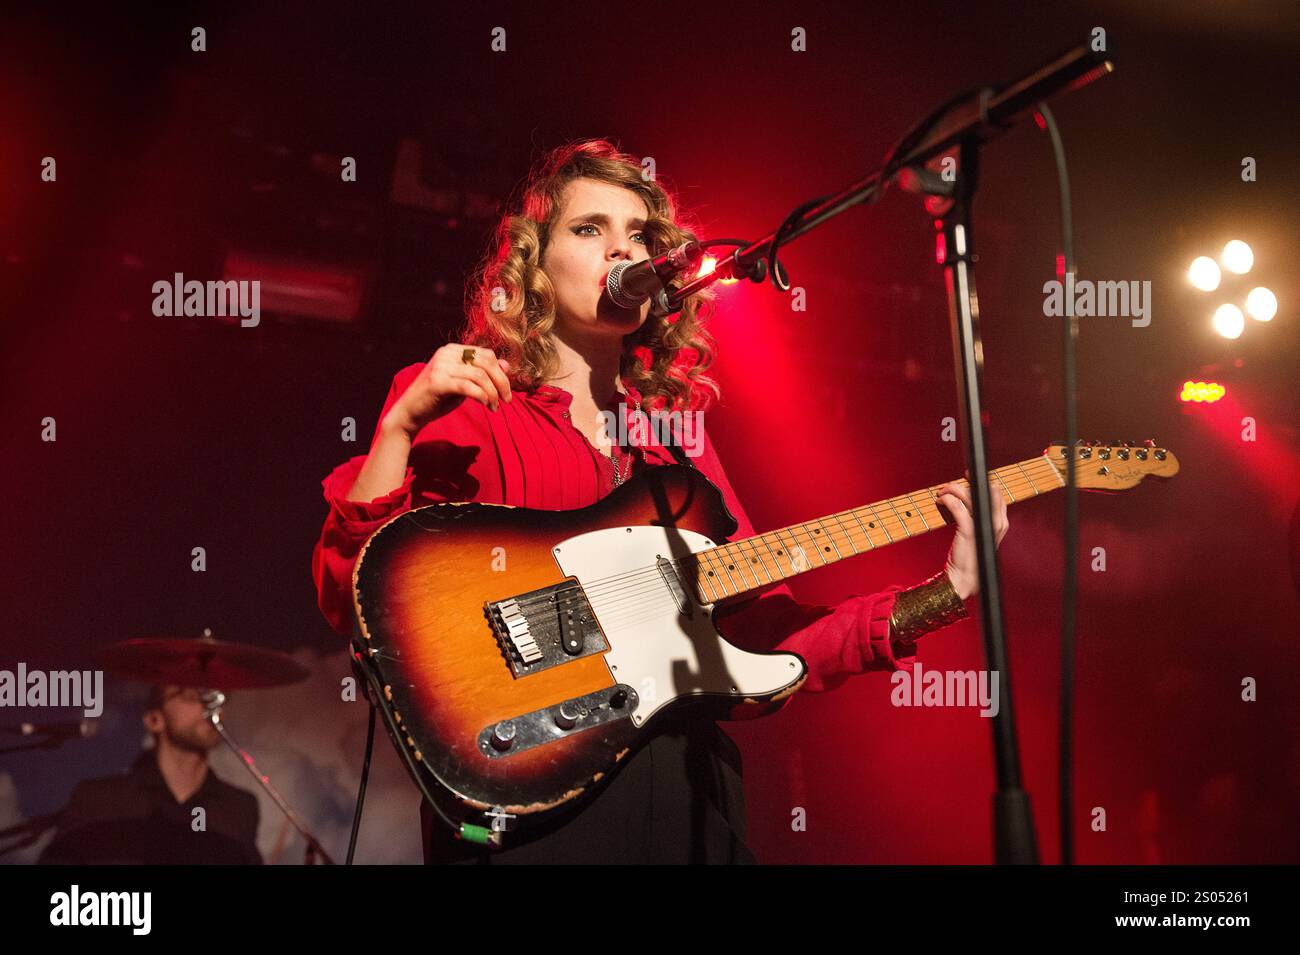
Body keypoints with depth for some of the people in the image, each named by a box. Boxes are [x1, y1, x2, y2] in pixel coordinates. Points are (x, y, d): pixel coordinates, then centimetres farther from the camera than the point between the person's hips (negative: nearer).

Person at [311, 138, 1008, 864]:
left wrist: (939, 596, -1)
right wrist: (400, 424, -21)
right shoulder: (458, 405, 0)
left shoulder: (673, 434, 14)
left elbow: (763, 627, 9)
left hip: (688, 791, 5)